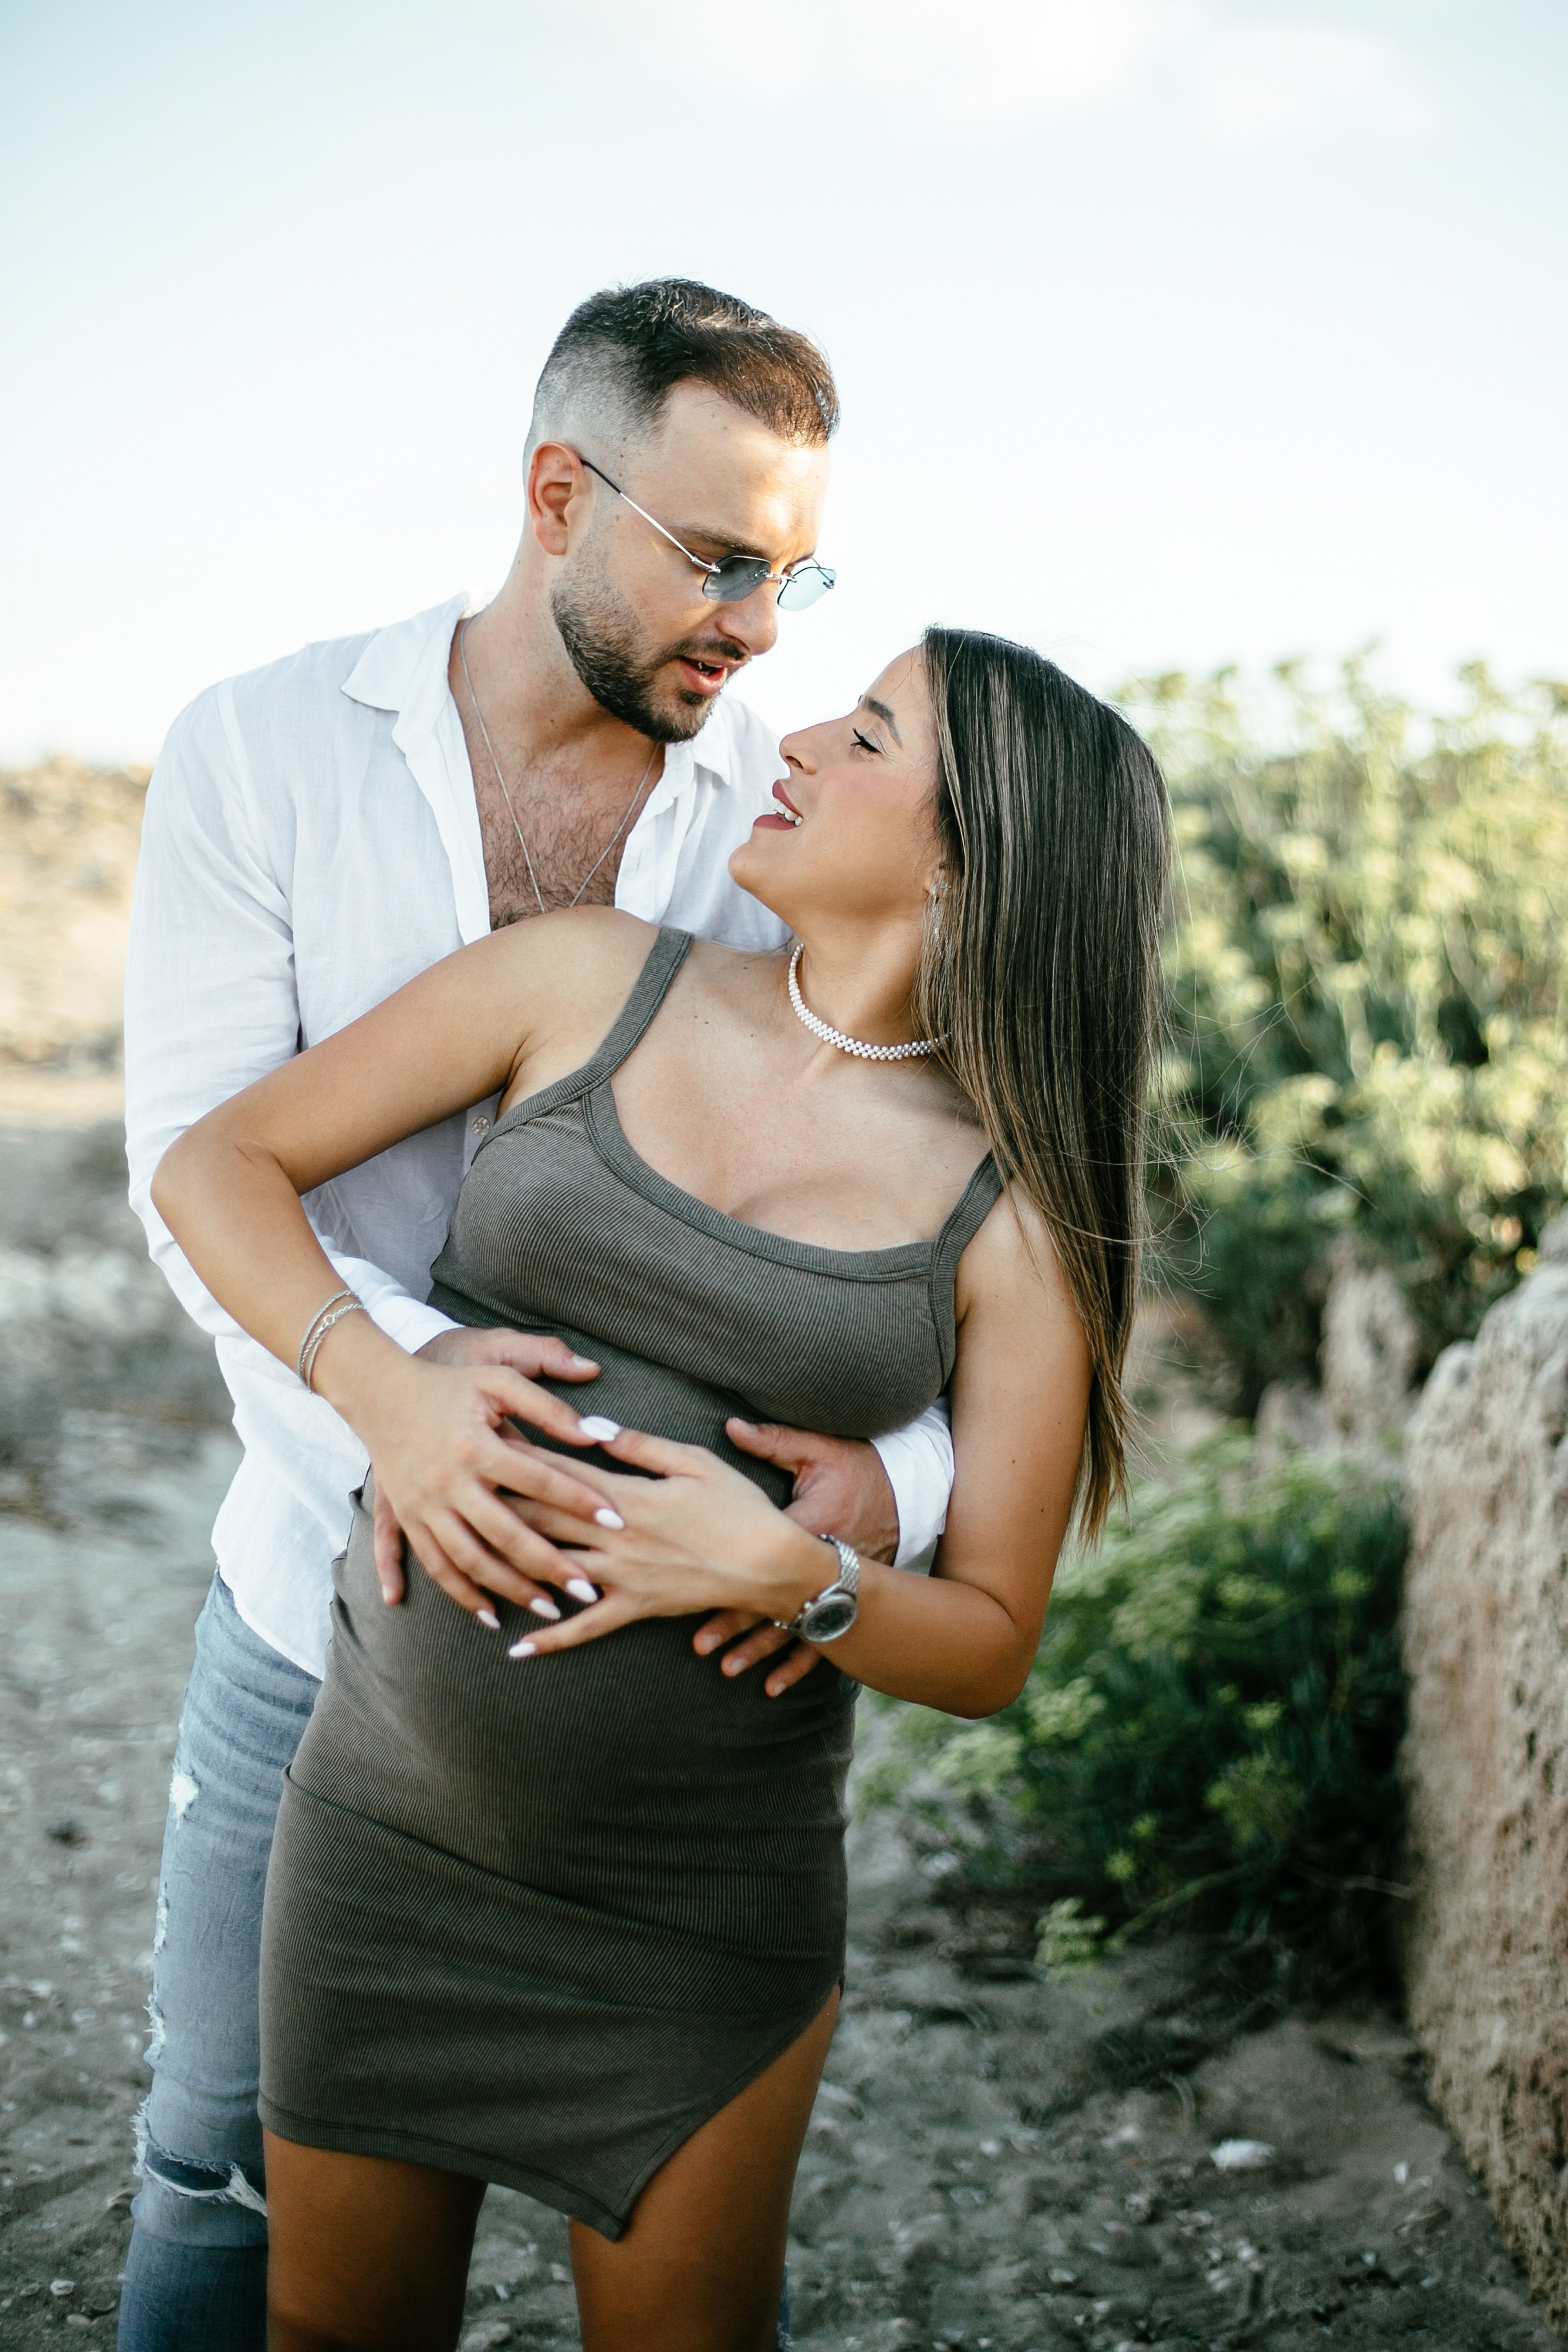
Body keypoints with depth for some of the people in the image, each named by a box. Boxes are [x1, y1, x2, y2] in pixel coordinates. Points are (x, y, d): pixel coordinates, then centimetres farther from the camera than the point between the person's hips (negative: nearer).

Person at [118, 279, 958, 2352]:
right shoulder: (262, 752, -6)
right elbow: (200, 1152, -14)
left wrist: (902, 1475, -28)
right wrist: (390, 1370, -35)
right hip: (328, 1587, 0)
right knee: (229, 2162, 17)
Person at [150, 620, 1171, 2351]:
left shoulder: (1013, 1214, -7)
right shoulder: (589, 985, -3)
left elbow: (990, 1648, -3)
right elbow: (216, 1162, 0)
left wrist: (787, 1573, -22)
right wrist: (377, 1383, -17)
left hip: (705, 1907, -1)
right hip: (389, 1830, 2)